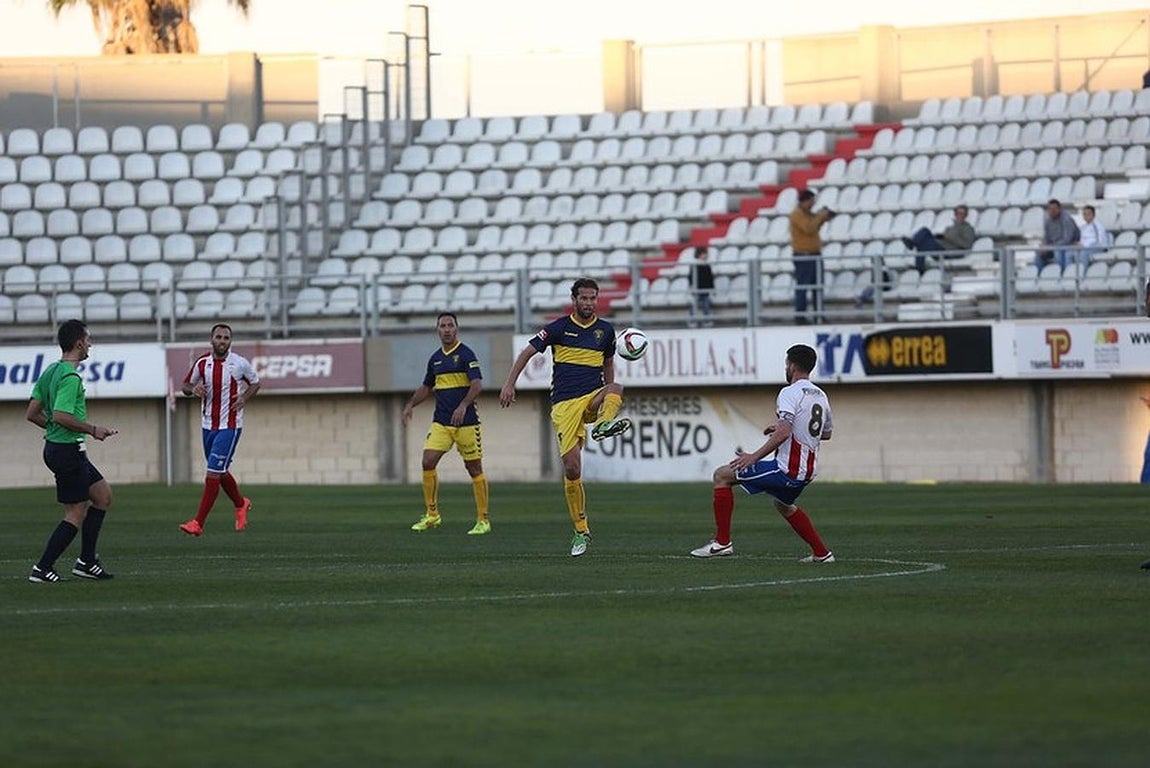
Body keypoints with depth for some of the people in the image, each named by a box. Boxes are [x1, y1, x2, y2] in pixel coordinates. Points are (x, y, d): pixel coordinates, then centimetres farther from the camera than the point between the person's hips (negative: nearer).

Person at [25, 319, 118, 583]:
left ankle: (86, 561, 17)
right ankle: (42, 569, -1)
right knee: (76, 514, -3)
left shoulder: (50, 372, 12)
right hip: (68, 450, -10)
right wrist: (92, 429, -16)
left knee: (103, 494, 16)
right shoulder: (70, 377, -18)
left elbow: (32, 414, 13)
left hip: (55, 445, 10)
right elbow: (60, 416, -28)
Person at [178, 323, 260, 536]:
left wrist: (244, 398, -9)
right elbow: (186, 386, 13)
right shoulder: (202, 364, 1)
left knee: (214, 473, -13)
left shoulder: (240, 364, -7)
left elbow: (255, 383, 10)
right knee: (220, 473, 16)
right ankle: (241, 504, 43)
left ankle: (198, 523, -14)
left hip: (230, 426, -5)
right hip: (208, 425, 5)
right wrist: (194, 389, -11)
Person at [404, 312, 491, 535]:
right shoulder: (435, 358, 13)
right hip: (440, 422, 6)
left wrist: (463, 406, -29)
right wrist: (410, 405, 13)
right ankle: (431, 515, 3)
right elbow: (427, 387, 26)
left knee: (474, 469, 0)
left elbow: (477, 384, -16)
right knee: (428, 462, -7)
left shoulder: (465, 354, -7)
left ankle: (483, 520, 5)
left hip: (466, 422, -6)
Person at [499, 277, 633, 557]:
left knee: (616, 387, -33)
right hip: (564, 404, -2)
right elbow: (528, 352, 5)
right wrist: (510, 384, -4)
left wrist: (608, 399, 23)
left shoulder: (605, 330, 10)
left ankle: (605, 423, -62)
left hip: (592, 399, 2)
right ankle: (581, 531, 5)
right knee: (572, 468, -7)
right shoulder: (559, 328, 1)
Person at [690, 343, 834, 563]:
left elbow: (783, 434, -27)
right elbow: (826, 433, 26)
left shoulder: (790, 393, -15)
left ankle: (722, 542, -3)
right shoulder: (820, 396, 12)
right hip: (808, 471, 9)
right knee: (783, 504, 38)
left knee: (722, 476, -1)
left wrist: (754, 456, -24)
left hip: (788, 470, -9)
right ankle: (821, 553, 34)